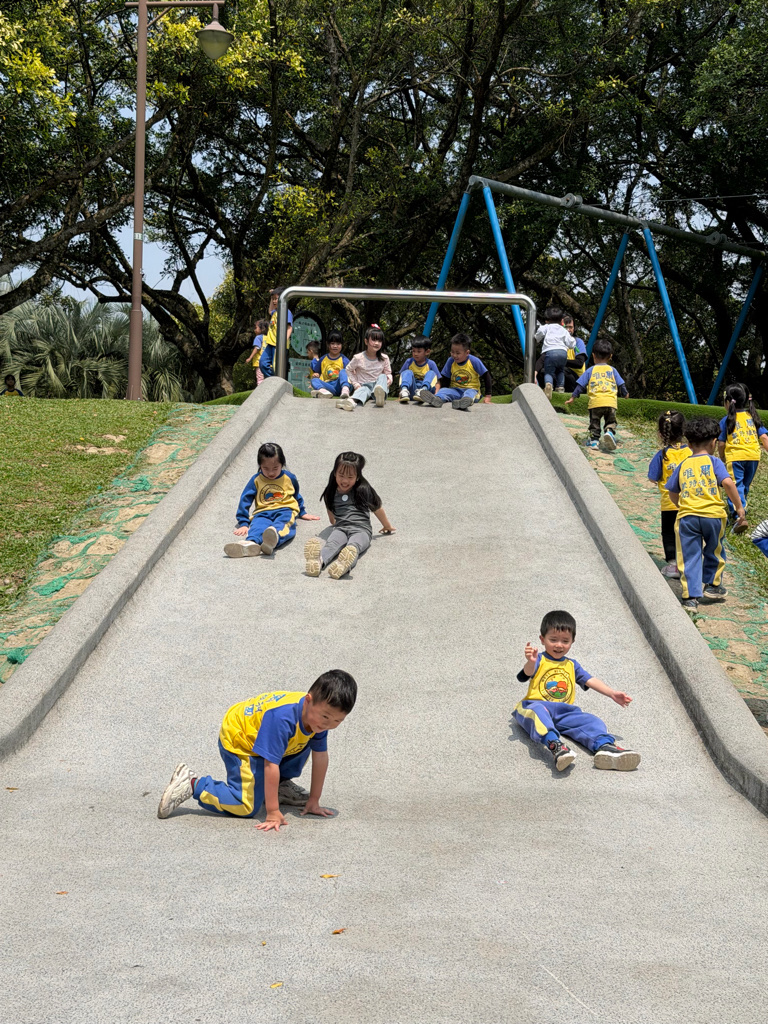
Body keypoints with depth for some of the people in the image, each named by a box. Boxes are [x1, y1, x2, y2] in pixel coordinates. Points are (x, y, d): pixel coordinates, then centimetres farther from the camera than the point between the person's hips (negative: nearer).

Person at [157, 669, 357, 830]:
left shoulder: (317, 713, -15)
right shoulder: (282, 717, -40)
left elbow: (321, 757, -5)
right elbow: (271, 764, -38)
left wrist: (314, 801, -1)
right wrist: (273, 813, -34)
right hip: (238, 741, -8)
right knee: (246, 807, -14)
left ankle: (281, 787, 17)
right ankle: (192, 784, -3)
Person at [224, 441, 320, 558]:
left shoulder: (289, 478, 15)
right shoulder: (256, 480, 11)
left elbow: (296, 495, 33)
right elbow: (245, 499, 11)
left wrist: (302, 512, 39)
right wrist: (243, 523, 4)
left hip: (285, 510, -1)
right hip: (263, 512, 1)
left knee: (282, 524, -39)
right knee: (258, 525, -36)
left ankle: (275, 537, -76)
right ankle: (251, 543, -71)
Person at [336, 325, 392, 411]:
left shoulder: (384, 358, 3)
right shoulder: (358, 358, -3)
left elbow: (388, 372, 12)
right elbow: (349, 369, 10)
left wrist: (389, 379, -13)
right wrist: (355, 383, -1)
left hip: (378, 385, 3)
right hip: (363, 385, -3)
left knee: (382, 377, -27)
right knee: (363, 390, -37)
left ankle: (380, 396, -61)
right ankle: (352, 401, -76)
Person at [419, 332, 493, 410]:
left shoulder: (474, 361, -9)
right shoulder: (451, 361, 0)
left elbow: (486, 376, -4)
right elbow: (445, 379, 9)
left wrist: (488, 396, -7)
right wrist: (442, 392, -7)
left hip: (471, 389, -3)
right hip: (455, 390, 3)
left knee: (470, 393, -37)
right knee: (444, 390, -27)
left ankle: (466, 400, -75)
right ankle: (437, 399, -63)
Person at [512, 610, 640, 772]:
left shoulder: (572, 666, 26)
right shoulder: (539, 661, 8)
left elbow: (591, 681, 16)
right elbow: (527, 674, -13)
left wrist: (612, 693, -1)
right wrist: (531, 662, -38)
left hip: (564, 712, 5)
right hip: (537, 704, -5)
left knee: (591, 721, -21)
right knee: (539, 712, -41)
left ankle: (604, 746, -51)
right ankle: (554, 745, -65)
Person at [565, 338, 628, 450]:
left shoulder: (590, 371, 10)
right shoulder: (612, 370, 13)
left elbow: (580, 384, 9)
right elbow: (621, 384, 17)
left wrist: (573, 397, 15)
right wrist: (625, 394, 35)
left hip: (595, 402, -1)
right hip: (611, 402, 1)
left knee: (594, 422, 12)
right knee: (611, 422, 8)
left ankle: (594, 440, 7)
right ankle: (610, 432, -20)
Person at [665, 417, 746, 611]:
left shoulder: (683, 465, 12)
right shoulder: (713, 461, 2)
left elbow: (672, 493, 18)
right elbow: (727, 483, -12)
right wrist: (739, 507, -6)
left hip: (687, 516, 2)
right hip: (713, 515, -2)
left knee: (689, 558, 4)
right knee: (714, 552, 22)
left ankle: (690, 597, 0)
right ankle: (712, 585, 32)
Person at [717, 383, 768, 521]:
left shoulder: (726, 421, 1)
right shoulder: (753, 416, 11)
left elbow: (721, 444, 2)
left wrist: (722, 458, 18)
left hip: (735, 457, -4)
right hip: (753, 456, 4)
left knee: (736, 486, -9)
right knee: (745, 486, 19)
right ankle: (736, 510, 32)